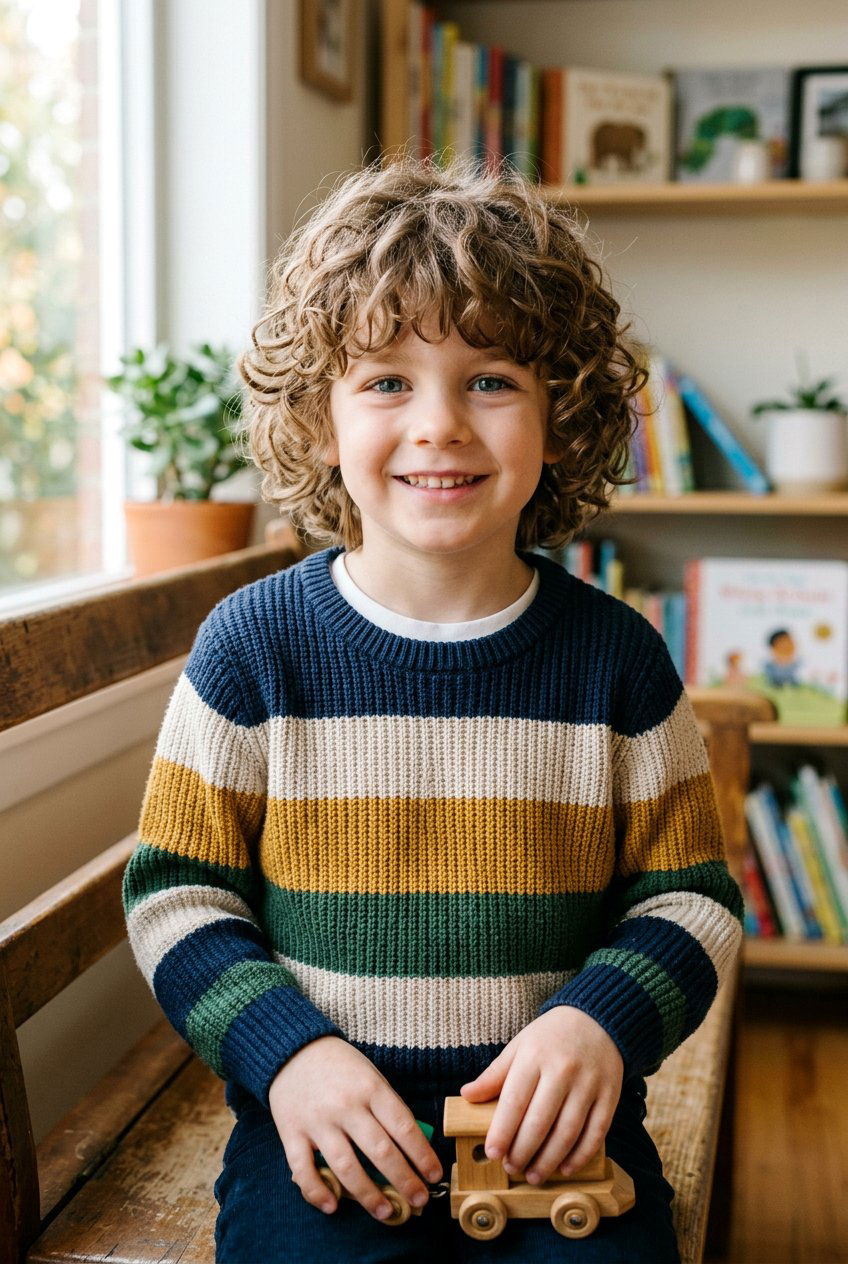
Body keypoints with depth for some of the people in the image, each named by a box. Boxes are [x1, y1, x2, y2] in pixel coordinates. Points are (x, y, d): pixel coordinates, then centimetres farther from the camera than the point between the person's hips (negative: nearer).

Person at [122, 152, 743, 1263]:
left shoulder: (615, 657, 0)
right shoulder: (257, 643, -3)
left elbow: (689, 896, 7)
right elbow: (177, 891, 2)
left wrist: (603, 1022, -12)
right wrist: (283, 1048, -12)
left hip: (555, 1128, 1)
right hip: (321, 1130, 0)